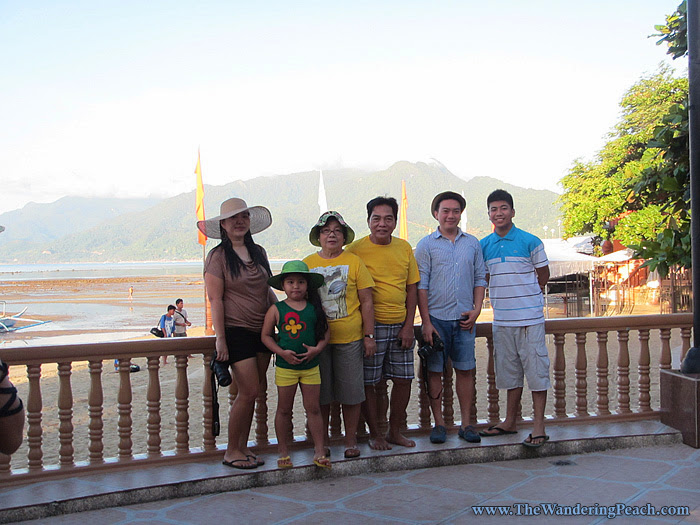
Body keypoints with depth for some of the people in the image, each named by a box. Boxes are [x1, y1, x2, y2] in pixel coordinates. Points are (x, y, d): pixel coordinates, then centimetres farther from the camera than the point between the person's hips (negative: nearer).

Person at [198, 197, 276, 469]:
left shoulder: (258, 252, 11)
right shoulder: (218, 256, -7)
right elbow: (215, 299, -10)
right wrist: (220, 339, -13)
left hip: (262, 331, 6)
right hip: (236, 331, -6)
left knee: (254, 391, 8)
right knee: (248, 392, -8)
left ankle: (243, 446, 20)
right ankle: (231, 451, 7)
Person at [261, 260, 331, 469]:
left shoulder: (315, 308, 1)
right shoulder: (276, 309, -3)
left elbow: (325, 332, 5)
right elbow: (266, 336, 0)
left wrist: (317, 349, -12)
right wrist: (282, 352, -12)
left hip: (311, 366, 1)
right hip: (285, 366, -1)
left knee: (313, 408, 6)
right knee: (284, 410, 8)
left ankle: (319, 451, 14)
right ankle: (283, 451, 20)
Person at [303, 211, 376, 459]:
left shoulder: (354, 262, 2)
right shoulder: (308, 264, 6)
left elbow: (366, 301, 2)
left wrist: (369, 335, -2)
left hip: (350, 338, -1)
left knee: (351, 392, 5)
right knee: (320, 392, 8)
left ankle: (351, 440, 20)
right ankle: (322, 441, 22)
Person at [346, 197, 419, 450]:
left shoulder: (404, 248, 7)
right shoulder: (355, 249, -6)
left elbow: (412, 288, 10)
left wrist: (409, 325, 1)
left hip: (400, 325, 4)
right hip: (371, 325, -4)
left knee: (403, 379, 9)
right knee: (368, 382, 2)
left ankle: (395, 431, 25)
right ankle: (375, 434, 18)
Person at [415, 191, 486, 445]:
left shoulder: (472, 243, 10)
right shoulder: (426, 244, 1)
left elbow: (480, 279, 13)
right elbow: (421, 285, -2)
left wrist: (476, 310, -1)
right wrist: (426, 322, -8)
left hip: (464, 319, 2)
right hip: (436, 318, -2)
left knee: (466, 370, 5)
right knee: (435, 371, 3)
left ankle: (466, 423, 16)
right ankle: (439, 423, 15)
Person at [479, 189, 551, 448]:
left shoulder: (530, 241, -5)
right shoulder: (484, 245, 7)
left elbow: (543, 275, 5)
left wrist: (526, 296, 6)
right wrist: (502, 297, 9)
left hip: (530, 318, -4)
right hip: (501, 319, 4)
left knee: (536, 370, -1)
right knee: (509, 371, 14)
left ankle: (539, 427, 6)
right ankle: (510, 422, 25)